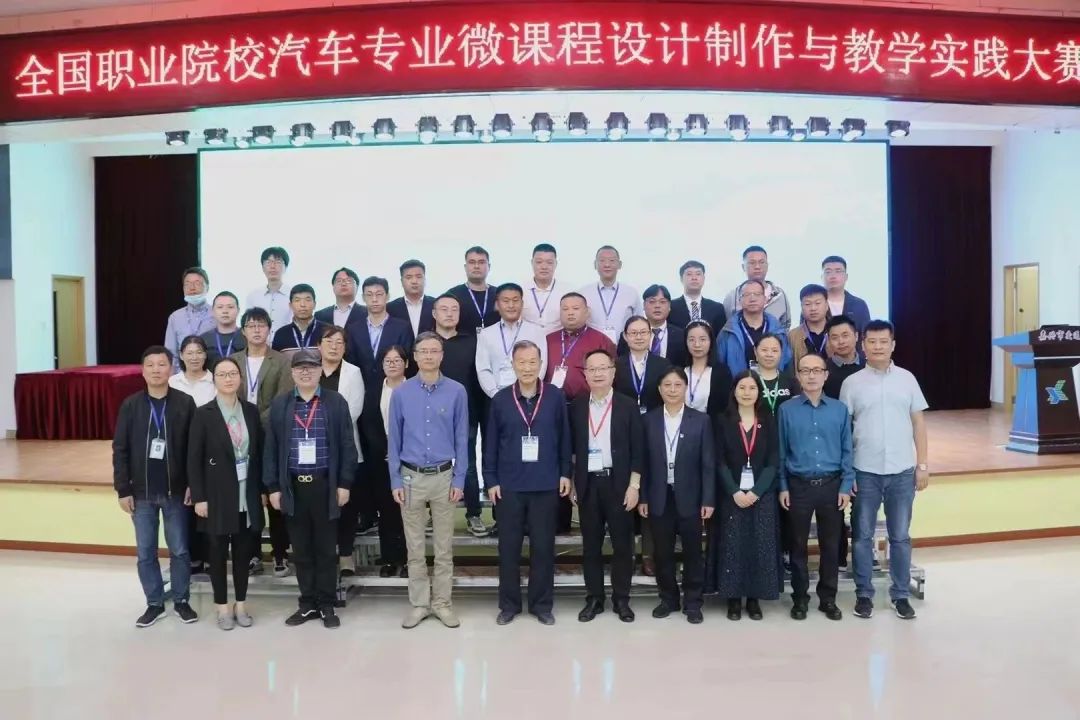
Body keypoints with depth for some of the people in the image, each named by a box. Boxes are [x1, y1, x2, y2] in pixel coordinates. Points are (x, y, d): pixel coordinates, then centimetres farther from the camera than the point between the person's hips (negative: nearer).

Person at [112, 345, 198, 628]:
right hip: (141, 492, 1)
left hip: (175, 491, -1)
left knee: (179, 550, 7)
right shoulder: (131, 405, 0)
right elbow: (120, 450, 0)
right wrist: (123, 489, -4)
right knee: (145, 552, 9)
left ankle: (181, 600, 22)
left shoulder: (185, 403, -4)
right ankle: (154, 603, 22)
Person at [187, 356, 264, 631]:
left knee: (243, 550, 11)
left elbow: (259, 452, 8)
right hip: (217, 495, -3)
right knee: (219, 551, 9)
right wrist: (199, 497, -11)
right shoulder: (203, 414, -7)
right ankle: (223, 606, 21)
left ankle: (241, 604, 24)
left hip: (247, 495, 3)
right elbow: (193, 460, -7)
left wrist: (262, 489, 5)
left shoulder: (251, 411, 3)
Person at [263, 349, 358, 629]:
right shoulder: (279, 405, 7)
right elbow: (270, 449, 7)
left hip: (325, 484, -2)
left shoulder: (336, 402, 1)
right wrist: (272, 487, 1)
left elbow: (347, 445, 0)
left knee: (326, 548, 6)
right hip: (293, 486, 2)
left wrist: (345, 484, -5)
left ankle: (327, 604, 17)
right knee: (301, 549, 9)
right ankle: (308, 603, 20)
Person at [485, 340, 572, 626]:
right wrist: (491, 480, 0)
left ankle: (542, 604, 21)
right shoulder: (501, 399, -1)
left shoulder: (555, 397, -2)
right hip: (509, 485, 1)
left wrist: (565, 473, 2)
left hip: (546, 485, 0)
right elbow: (491, 443, 3)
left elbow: (564, 437, 4)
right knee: (508, 547, 8)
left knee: (543, 546, 8)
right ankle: (509, 604, 22)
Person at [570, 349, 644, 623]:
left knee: (622, 543, 4)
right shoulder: (576, 407, 4)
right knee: (591, 544, 7)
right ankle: (594, 598, 18)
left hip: (618, 482, -1)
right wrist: (571, 482, 3)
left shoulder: (628, 406, -1)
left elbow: (637, 449, -2)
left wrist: (633, 486, -7)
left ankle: (621, 599, 17)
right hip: (587, 483, 2)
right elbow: (570, 447, 7)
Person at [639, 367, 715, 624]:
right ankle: (668, 599, 24)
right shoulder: (649, 420, 3)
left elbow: (708, 464, -2)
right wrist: (642, 498, 0)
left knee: (692, 552, 6)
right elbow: (644, 462, 3)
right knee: (663, 552, 9)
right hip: (659, 498, 1)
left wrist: (708, 500, -7)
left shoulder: (701, 420, 0)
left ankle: (692, 602, 19)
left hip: (689, 497, -1)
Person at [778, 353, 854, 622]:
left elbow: (847, 451, 3)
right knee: (798, 544, 8)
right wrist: (782, 487, -2)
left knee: (830, 544, 9)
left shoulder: (840, 409, 1)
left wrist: (846, 486, -2)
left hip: (831, 485, 1)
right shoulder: (786, 410, -2)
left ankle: (828, 598, 23)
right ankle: (800, 598, 21)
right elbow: (781, 452, 1)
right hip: (799, 486, -1)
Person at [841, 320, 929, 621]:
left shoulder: (906, 379, 4)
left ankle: (901, 595, 22)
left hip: (902, 471, 1)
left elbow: (918, 422, 6)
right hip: (865, 472, -1)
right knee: (863, 536, 7)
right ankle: (864, 594, 19)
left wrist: (923, 465, 2)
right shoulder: (852, 383, -1)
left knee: (900, 536, 10)